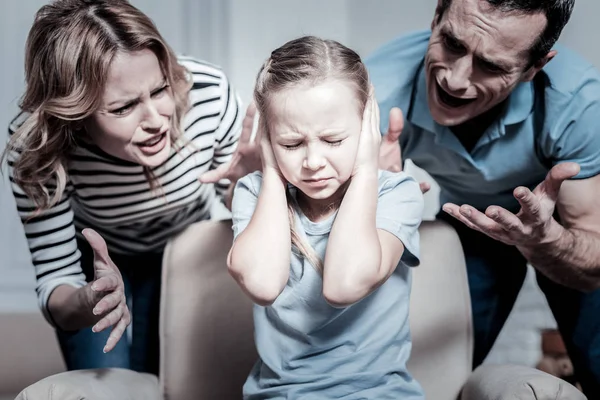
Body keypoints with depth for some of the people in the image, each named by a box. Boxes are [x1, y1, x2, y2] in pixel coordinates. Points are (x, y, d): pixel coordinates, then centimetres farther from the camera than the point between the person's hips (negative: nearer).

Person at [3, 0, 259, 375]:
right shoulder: (37, 145, -37)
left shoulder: (210, 92, -36)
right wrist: (88, 305, -53)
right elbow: (56, 280, -29)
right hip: (97, 261, -1)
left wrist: (248, 167, -39)